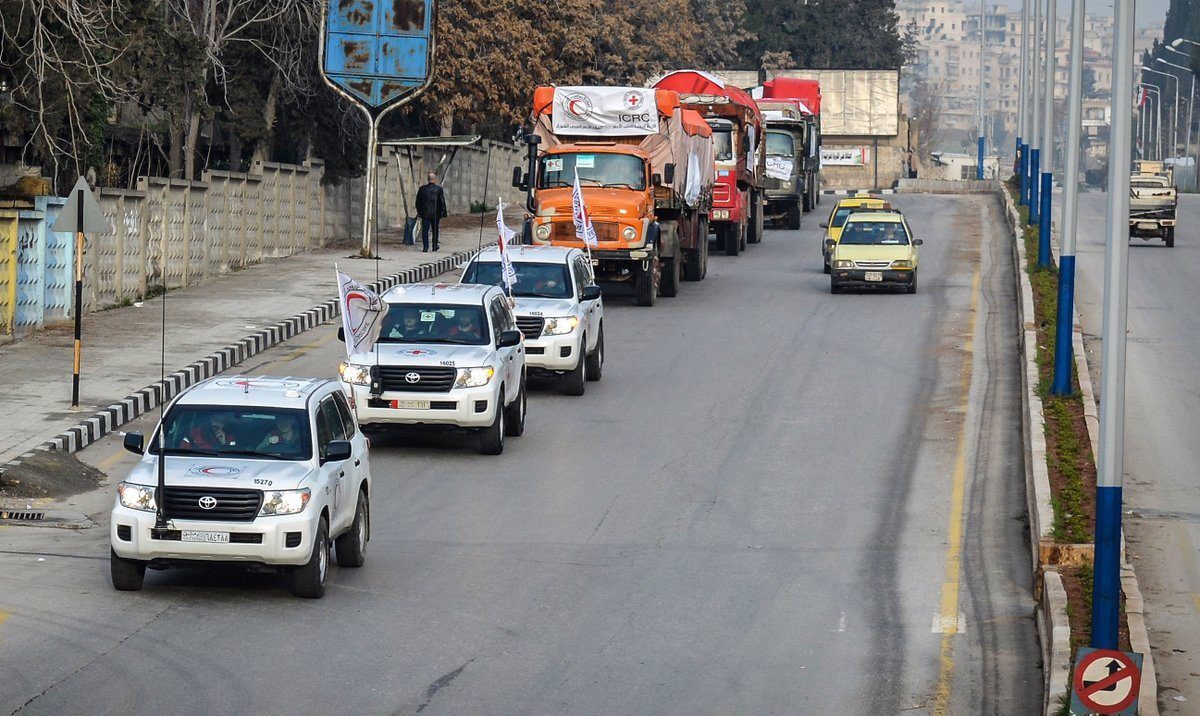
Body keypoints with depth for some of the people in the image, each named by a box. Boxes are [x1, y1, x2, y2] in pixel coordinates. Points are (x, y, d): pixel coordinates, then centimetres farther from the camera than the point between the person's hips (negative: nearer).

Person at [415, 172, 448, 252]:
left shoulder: (422, 189, 0)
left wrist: (419, 212, 16)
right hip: (435, 214, 0)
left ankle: (425, 247, -9)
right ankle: (434, 246, 22)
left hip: (425, 213, 0)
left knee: (425, 230, 1)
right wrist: (442, 213, 2)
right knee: (435, 230, 14)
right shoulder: (439, 189, -6)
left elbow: (418, 202, 6)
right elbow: (442, 203, -5)